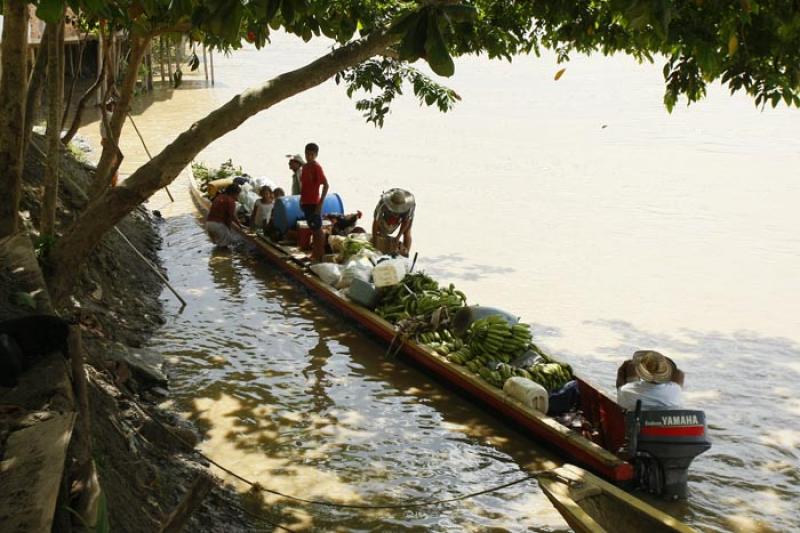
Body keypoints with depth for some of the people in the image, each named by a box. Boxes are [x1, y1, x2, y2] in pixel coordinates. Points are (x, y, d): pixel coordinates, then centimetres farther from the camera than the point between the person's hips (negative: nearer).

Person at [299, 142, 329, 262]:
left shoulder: (317, 167, -13)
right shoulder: (305, 167, 11)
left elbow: (326, 185, -17)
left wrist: (320, 204, -20)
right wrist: (301, 200, 16)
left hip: (314, 204, -8)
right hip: (306, 203, 8)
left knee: (318, 230, -3)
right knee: (312, 229, 14)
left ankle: (321, 256, 2)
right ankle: (314, 255, 22)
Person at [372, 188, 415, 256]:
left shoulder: (410, 204, -43)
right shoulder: (383, 203, -44)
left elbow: (406, 221, -29)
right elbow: (376, 221, -37)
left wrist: (398, 237, -31)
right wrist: (374, 240, -36)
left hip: (407, 213, -1)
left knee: (406, 232, -15)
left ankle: (405, 255, -8)